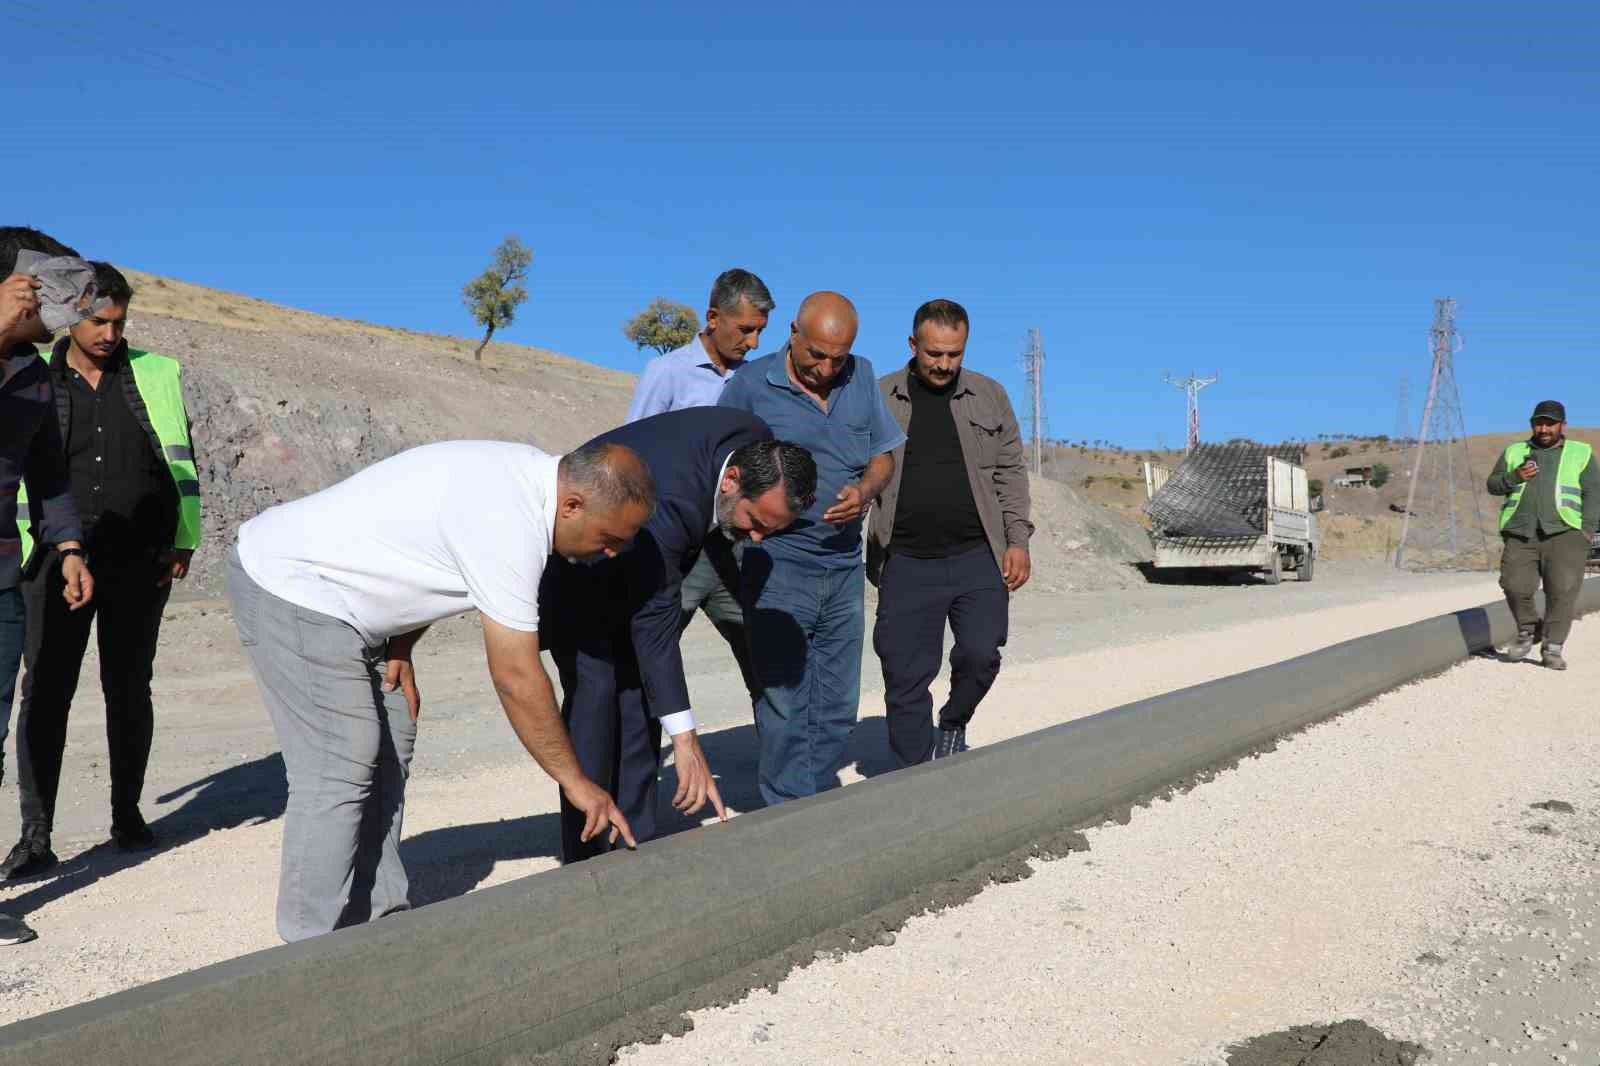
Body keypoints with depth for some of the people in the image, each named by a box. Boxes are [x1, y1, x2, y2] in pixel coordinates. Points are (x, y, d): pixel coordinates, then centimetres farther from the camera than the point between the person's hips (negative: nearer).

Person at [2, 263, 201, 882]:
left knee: (129, 688, 8)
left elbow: (180, 460, 7)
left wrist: (184, 540, 2)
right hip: (60, 556, 0)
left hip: (139, 559, 0)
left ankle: (127, 814, 20)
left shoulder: (157, 374, 6)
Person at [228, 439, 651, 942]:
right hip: (287, 587, -10)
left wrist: (399, 650, 3)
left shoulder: (527, 472, 1)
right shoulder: (507, 523, -28)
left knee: (387, 754, 10)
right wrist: (575, 781, -14)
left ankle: (378, 920, 16)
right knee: (338, 772, -11)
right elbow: (516, 677, -24)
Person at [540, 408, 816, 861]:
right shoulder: (666, 500, -42)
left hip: (633, 554, 8)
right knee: (595, 683, -16)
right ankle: (584, 855, -6)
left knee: (640, 683, 2)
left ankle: (634, 840, 7)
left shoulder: (760, 447, -20)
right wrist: (685, 741, -41)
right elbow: (655, 621, -40)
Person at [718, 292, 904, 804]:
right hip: (777, 564, -5)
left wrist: (865, 492, -8)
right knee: (785, 707, -4)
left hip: (845, 565, 5)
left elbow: (884, 456, 13)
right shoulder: (750, 384, -6)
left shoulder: (862, 377, 7)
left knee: (838, 708, 11)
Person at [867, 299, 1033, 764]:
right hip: (907, 564, -1)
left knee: (981, 654, -8)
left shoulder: (989, 396, 9)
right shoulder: (880, 399, 4)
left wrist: (1018, 540, 2)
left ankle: (953, 725, 24)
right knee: (906, 674, 0)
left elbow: (1011, 473, 10)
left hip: (978, 557, 1)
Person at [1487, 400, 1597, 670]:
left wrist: (1587, 528, -5)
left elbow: (1593, 493, 8)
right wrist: (1515, 477, -8)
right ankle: (1527, 630, 16)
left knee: (1563, 589, -13)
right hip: (1521, 534, 2)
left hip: (1564, 533, -1)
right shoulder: (1514, 451, 19)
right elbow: (1493, 484, 12)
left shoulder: (1580, 453, 14)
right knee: (1515, 586, -11)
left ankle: (1553, 647, -4)